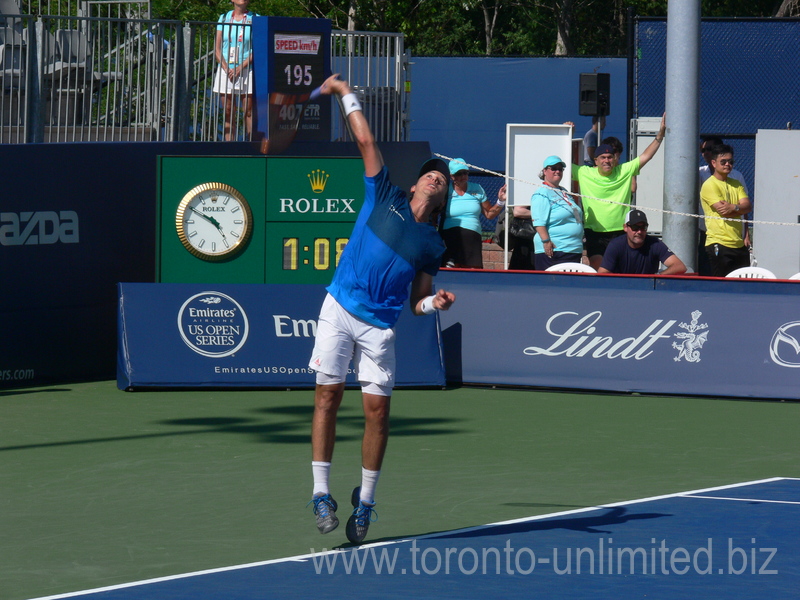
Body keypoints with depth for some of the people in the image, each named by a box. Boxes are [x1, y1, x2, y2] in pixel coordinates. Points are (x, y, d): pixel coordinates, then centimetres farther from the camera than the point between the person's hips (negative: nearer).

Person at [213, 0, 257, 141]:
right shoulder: (224, 18, 11)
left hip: (246, 70, -2)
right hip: (226, 70, 2)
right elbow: (217, 48, 8)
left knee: (249, 111, -6)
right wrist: (226, 69, -7)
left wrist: (240, 67, -12)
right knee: (227, 112, 1)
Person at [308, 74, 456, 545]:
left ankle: (366, 502, 11)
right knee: (328, 394, -5)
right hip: (340, 308, -1)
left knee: (378, 408, -2)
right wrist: (347, 95, 6)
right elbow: (366, 141, 6)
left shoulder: (432, 245, 10)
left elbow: (418, 303, 13)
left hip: (380, 325, 1)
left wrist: (435, 303, -7)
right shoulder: (385, 196, 7)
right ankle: (322, 494, 0)